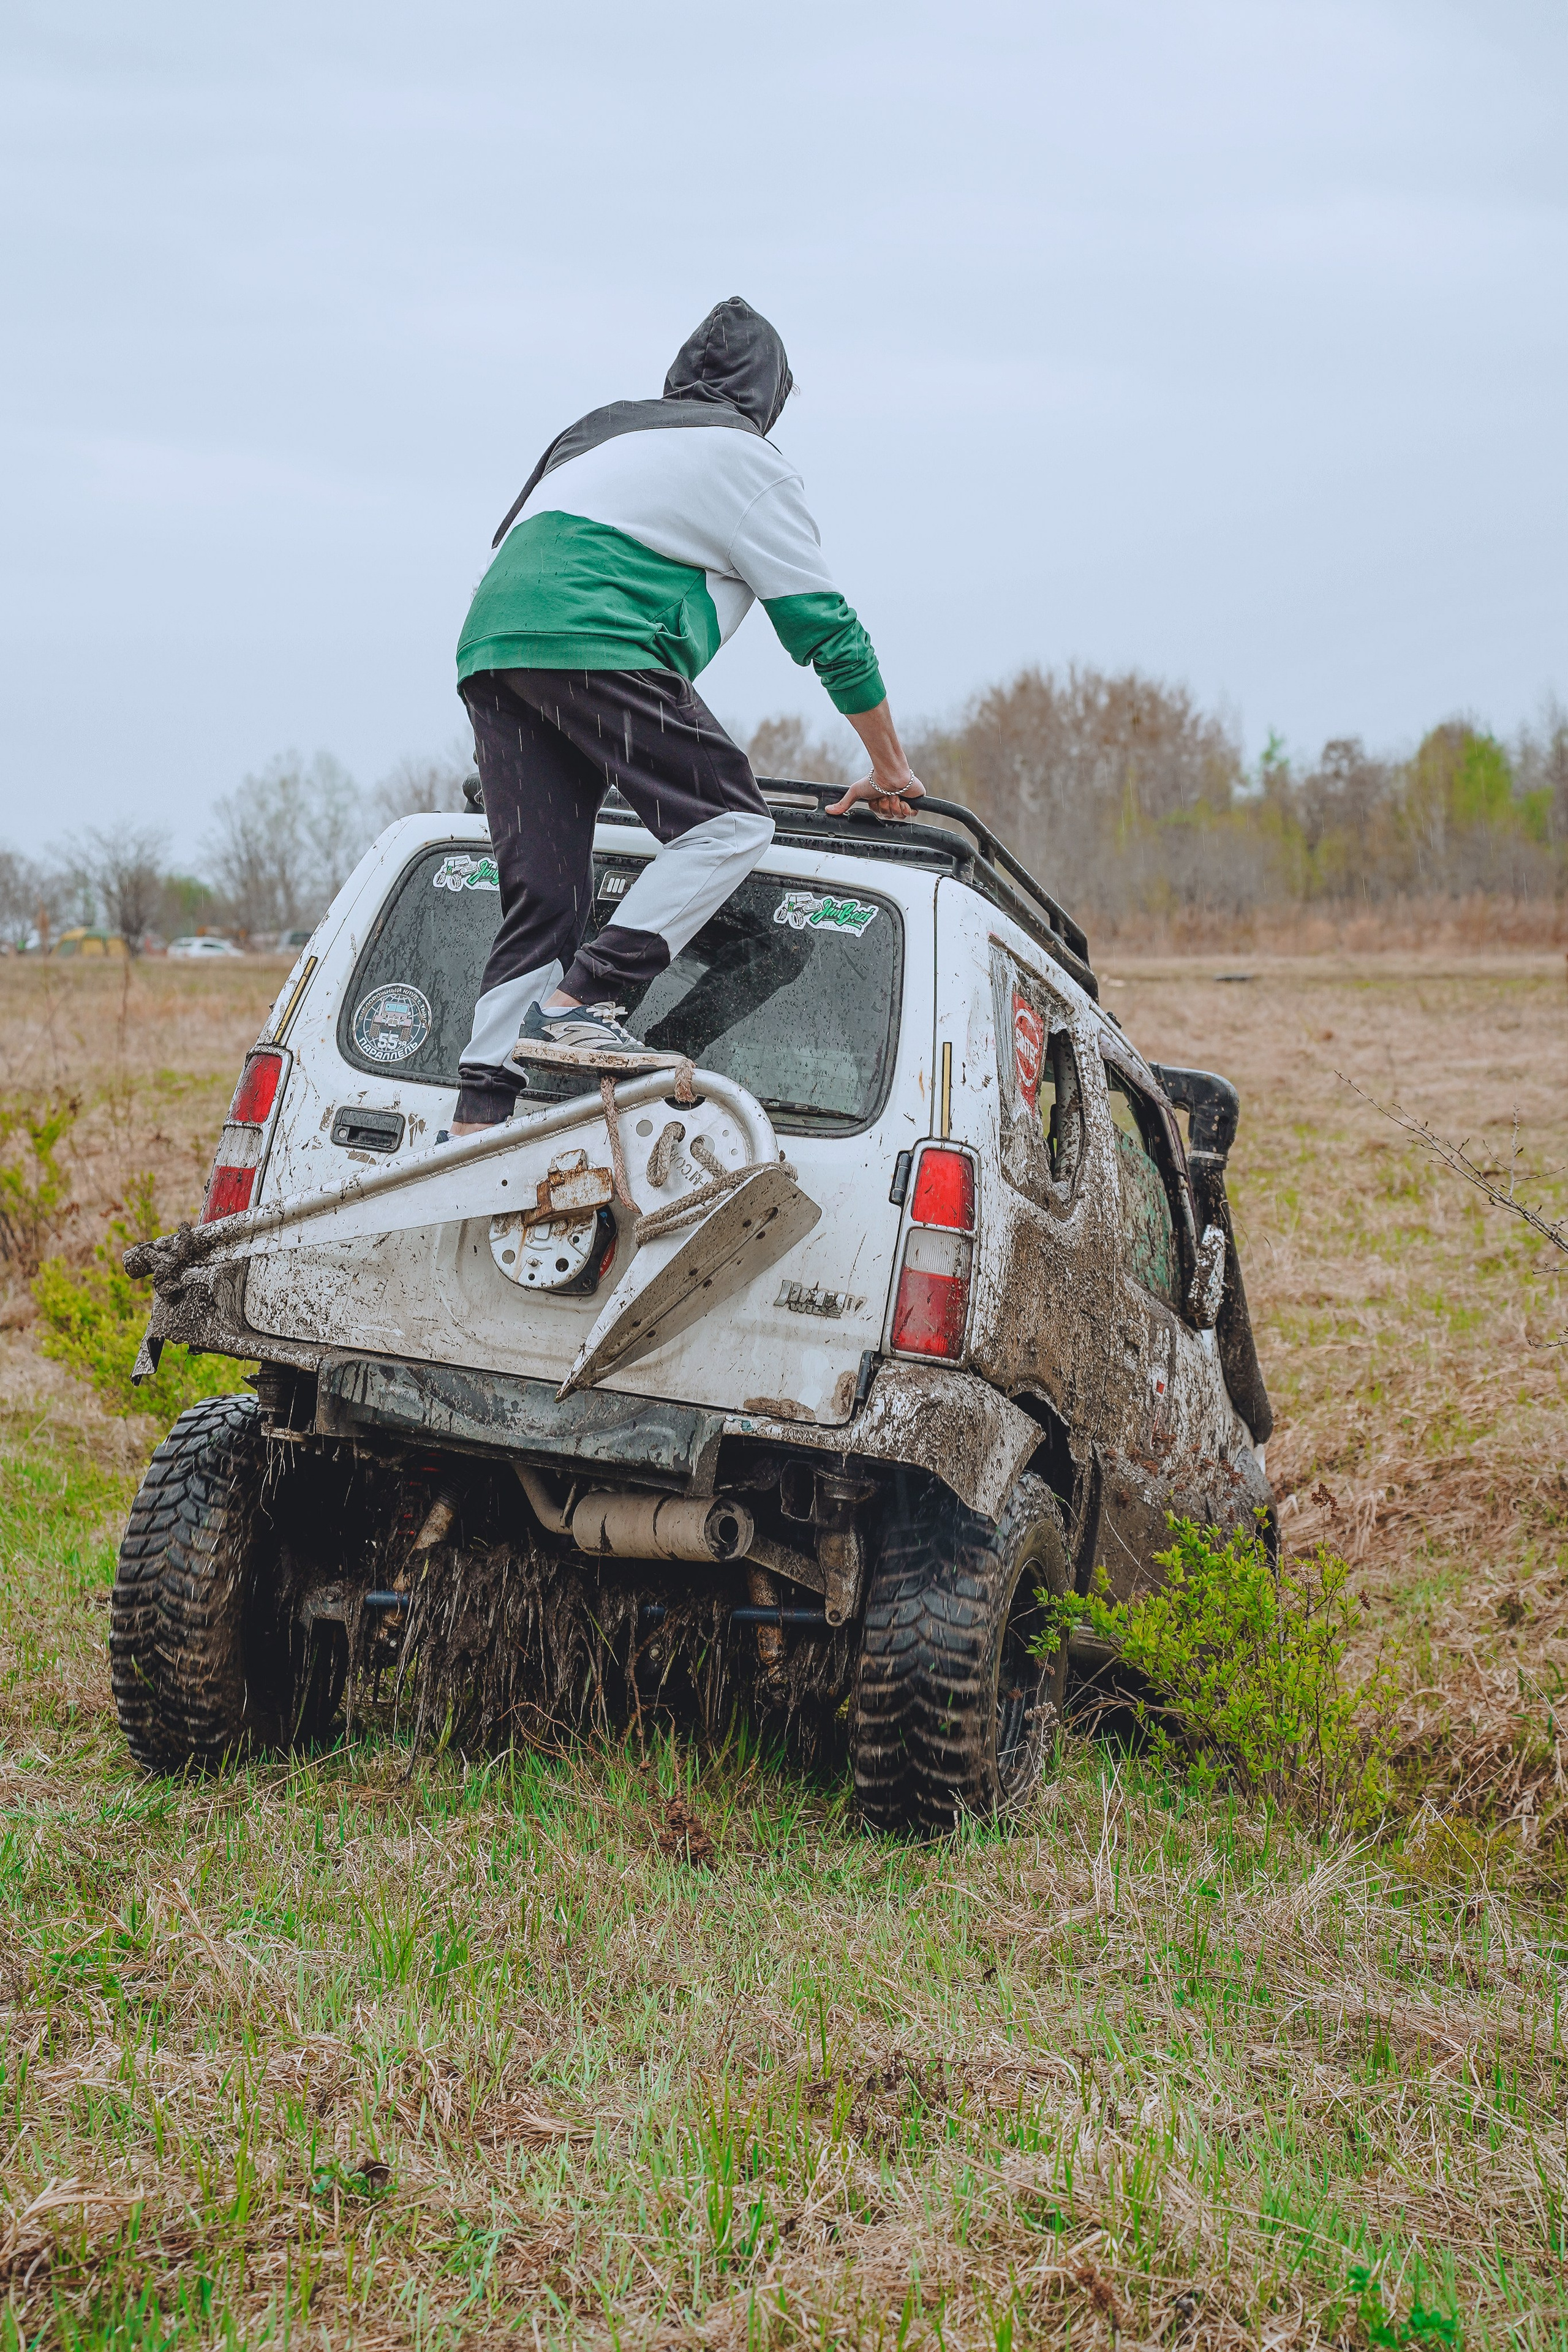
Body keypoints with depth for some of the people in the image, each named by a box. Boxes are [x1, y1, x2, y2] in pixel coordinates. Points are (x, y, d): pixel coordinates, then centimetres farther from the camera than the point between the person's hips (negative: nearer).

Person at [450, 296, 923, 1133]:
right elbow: (823, 626, 11)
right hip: (590, 642, -8)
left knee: (541, 897, 4)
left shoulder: (603, 430, 35)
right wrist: (889, 768, 21)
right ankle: (581, 1000, -21)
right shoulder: (744, 457, 12)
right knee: (731, 822, -5)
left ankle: (480, 1108, -7)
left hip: (489, 643, 8)